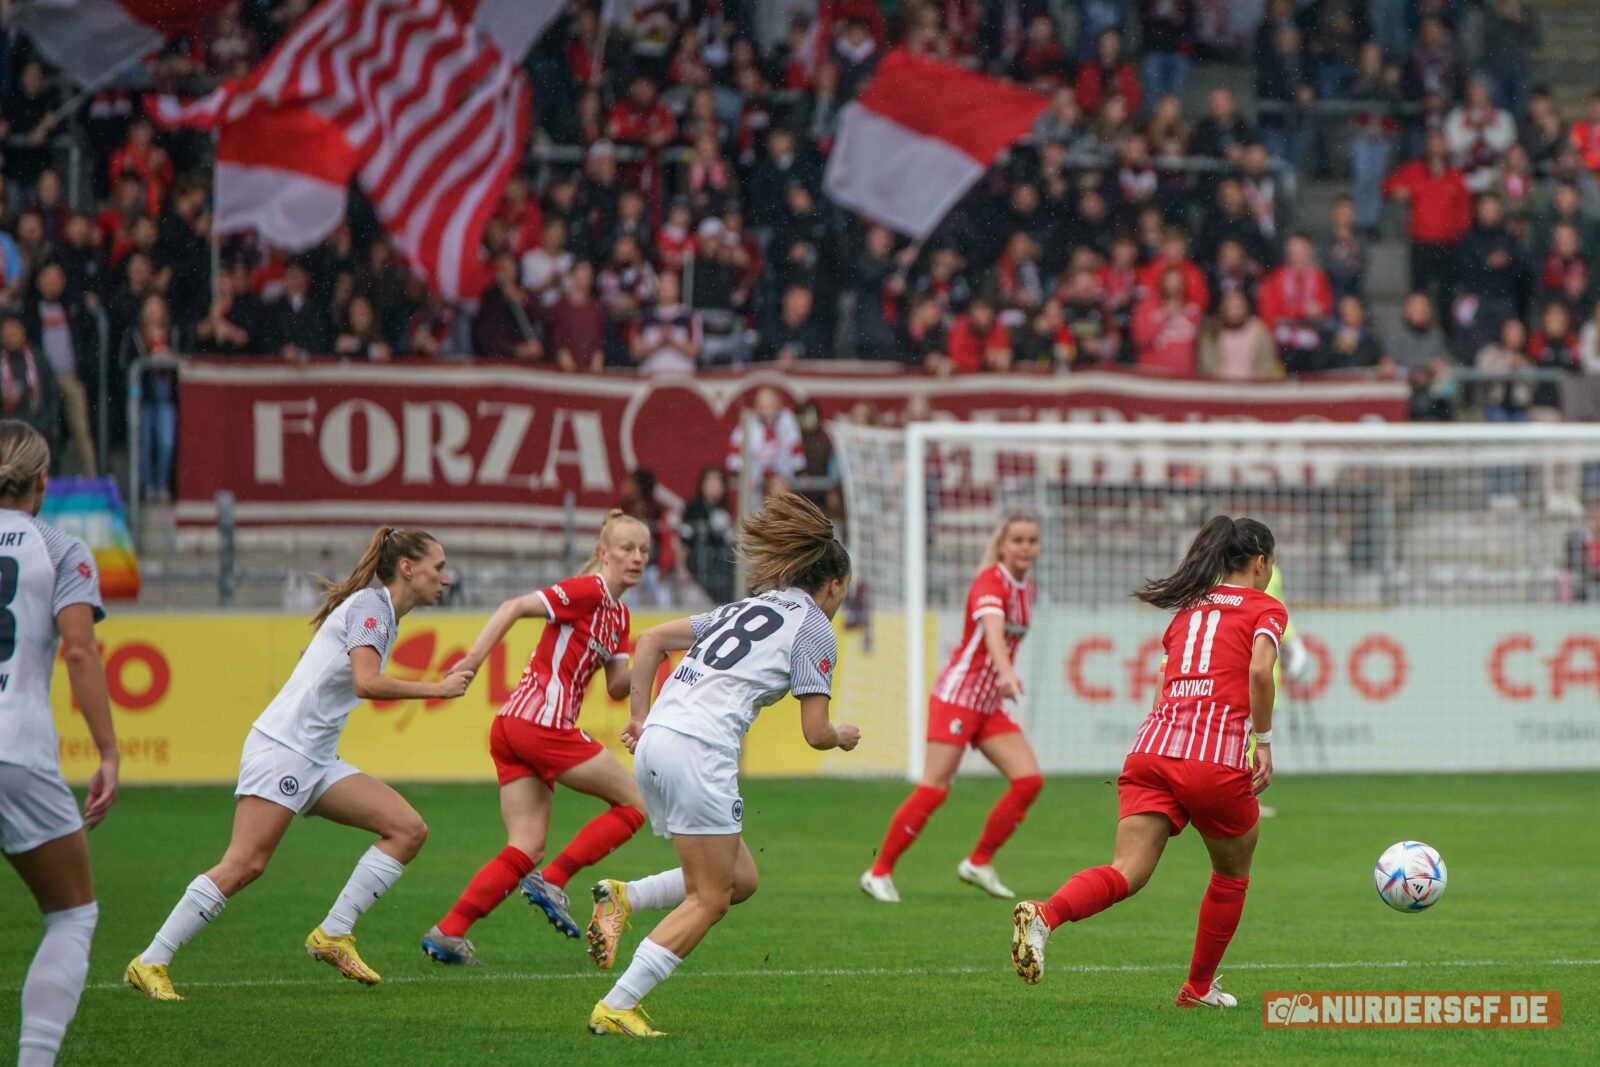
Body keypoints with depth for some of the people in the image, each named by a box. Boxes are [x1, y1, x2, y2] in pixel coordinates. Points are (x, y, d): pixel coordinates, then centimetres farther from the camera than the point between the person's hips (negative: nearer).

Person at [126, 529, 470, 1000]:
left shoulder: (382, 615, 17)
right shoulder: (369, 605, -10)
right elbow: (367, 682, -25)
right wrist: (437, 689, -18)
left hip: (317, 761, 10)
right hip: (281, 749, -10)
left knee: (408, 830, -3)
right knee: (244, 864, -16)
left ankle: (333, 935, -1)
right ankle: (149, 964, -10)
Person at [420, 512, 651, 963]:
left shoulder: (618, 616, 19)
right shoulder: (588, 591, -8)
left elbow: (616, 688, 16)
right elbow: (514, 608, -14)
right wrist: (474, 658, -23)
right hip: (544, 722, -9)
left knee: (527, 849, 5)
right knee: (633, 803, 2)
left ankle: (449, 931, -4)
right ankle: (551, 881, -1)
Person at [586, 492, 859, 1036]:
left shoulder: (746, 609, 24)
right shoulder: (814, 629, 2)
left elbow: (650, 639, 21)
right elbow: (814, 733, -1)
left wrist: (641, 716, 21)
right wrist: (842, 736, 21)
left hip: (655, 743, 8)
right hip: (699, 752, -8)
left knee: (740, 879, 15)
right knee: (709, 900, -1)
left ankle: (623, 896, 1)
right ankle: (614, 1009, -6)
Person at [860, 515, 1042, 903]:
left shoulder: (1026, 588, 10)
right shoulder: (990, 583, -17)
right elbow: (992, 630, -37)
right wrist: (1006, 672, -54)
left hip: (989, 704, 8)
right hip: (957, 695, -8)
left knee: (1029, 780, -5)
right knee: (934, 789, -12)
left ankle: (979, 863, 7)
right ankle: (879, 872, -3)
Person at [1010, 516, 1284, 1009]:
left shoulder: (1188, 609, 26)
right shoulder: (1266, 609, 9)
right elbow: (1259, 671, -10)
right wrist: (1263, 742, -3)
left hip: (1152, 747, 4)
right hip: (1218, 757, -4)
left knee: (1126, 874, -10)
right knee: (1232, 875, 22)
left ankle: (1045, 914, -39)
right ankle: (1199, 987, 29)